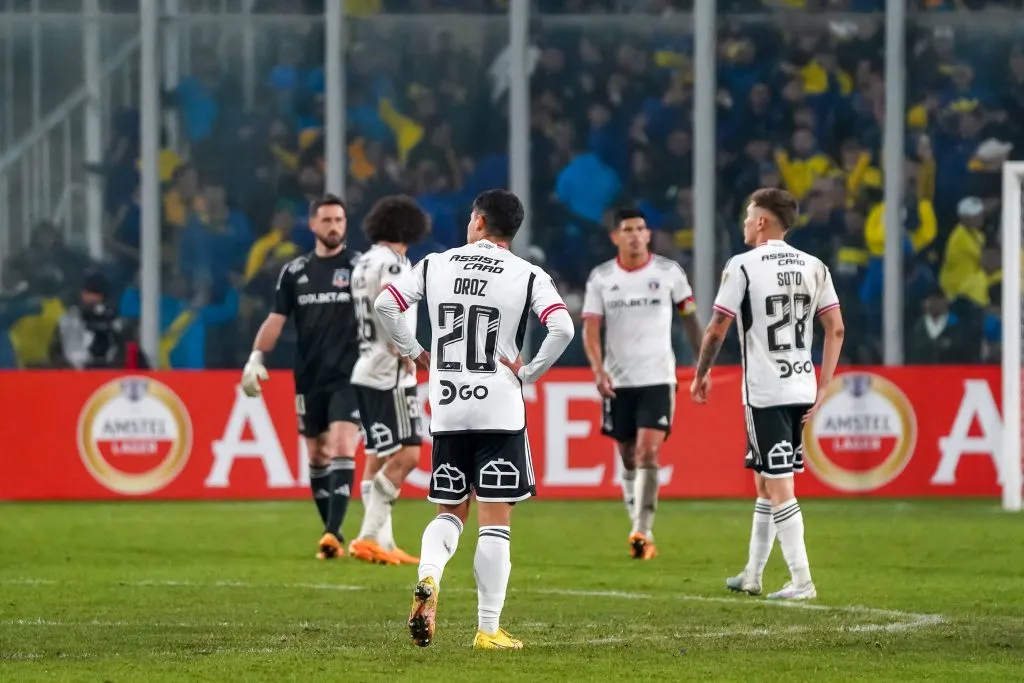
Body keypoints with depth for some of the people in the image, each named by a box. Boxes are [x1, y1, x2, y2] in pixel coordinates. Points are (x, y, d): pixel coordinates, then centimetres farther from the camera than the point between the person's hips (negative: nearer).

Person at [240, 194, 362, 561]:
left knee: (342, 449, -17)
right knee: (317, 457, 8)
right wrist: (256, 357, -5)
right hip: (309, 378, 4)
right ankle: (331, 535, 18)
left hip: (349, 377, -4)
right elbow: (276, 319, 7)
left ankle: (333, 533, -24)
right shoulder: (294, 272, 8)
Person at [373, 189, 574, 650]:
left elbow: (385, 304, -1)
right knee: (495, 521, 2)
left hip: (446, 411, 2)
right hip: (500, 410, -2)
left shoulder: (436, 265, 5)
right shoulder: (528, 276, -2)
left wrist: (415, 353, 10)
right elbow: (562, 328, -15)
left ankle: (428, 577, -13)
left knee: (450, 511, 16)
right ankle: (488, 629, 1)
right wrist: (527, 373, -4)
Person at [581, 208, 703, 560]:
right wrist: (598, 370, -18)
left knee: (648, 452, -17)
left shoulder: (669, 272, 0)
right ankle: (639, 529, 21)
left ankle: (643, 532, -20)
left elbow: (690, 318, 9)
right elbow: (590, 328, -2)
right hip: (618, 381, 2)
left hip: (657, 378, -2)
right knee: (628, 457, 9)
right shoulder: (600, 278, 2)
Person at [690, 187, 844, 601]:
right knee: (765, 481, 18)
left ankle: (802, 581, -7)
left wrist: (701, 374, 9)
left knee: (778, 488, -4)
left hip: (764, 393, -6)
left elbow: (717, 329, -6)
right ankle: (752, 575, 26)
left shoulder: (742, 267, -8)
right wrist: (824, 388, 9)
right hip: (801, 391, 6)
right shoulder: (814, 267, 7)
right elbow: (836, 329, 5)